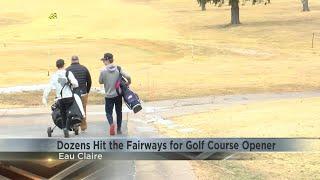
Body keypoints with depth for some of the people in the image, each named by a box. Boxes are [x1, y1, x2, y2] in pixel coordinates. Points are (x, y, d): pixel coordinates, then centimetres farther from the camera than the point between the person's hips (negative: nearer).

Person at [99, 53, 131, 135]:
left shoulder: (103, 71, -13)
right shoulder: (118, 69, -6)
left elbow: (100, 82, 0)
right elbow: (128, 77, -12)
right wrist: (128, 83, 7)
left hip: (109, 96, -3)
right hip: (118, 94, 3)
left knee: (108, 112, 8)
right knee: (119, 112, 16)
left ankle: (111, 124, -20)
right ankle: (119, 129, 21)